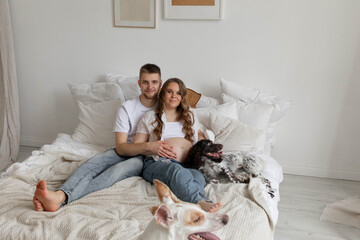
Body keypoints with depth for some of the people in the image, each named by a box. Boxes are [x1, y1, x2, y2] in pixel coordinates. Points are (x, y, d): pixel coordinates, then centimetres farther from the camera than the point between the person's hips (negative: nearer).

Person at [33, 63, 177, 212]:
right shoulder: (127, 108, -1)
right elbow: (120, 147, -11)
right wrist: (148, 146, -28)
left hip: (147, 158, -3)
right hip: (127, 151, 3)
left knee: (119, 169, -34)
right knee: (94, 162, -29)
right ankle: (60, 194, -55)